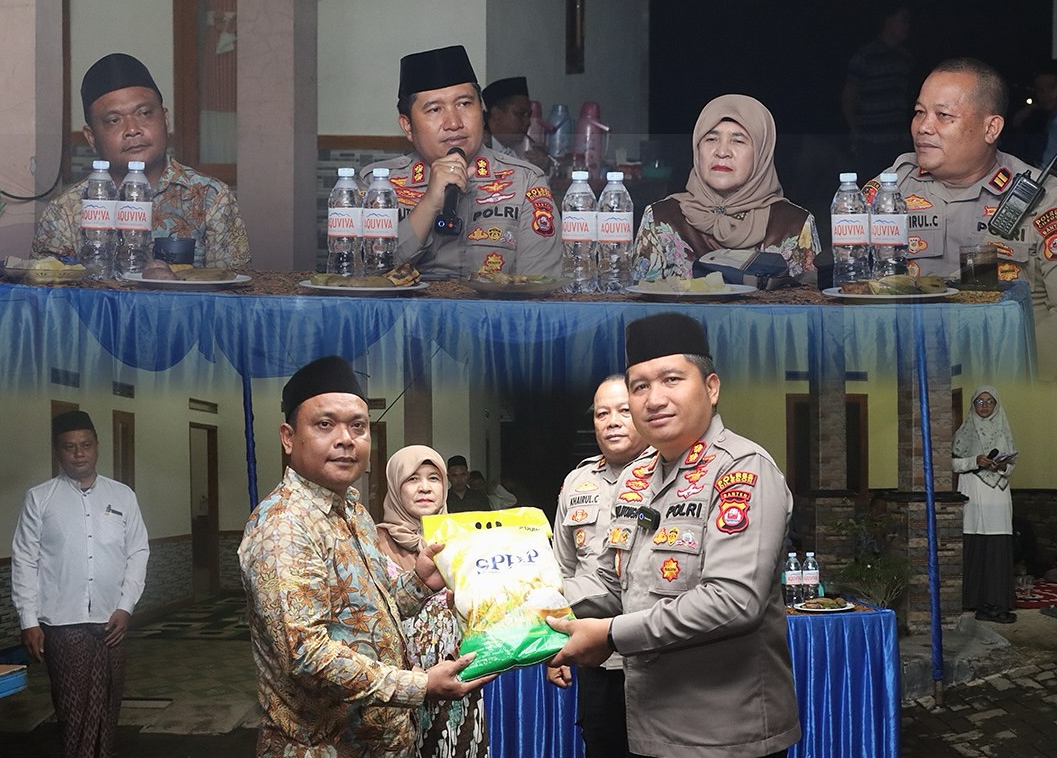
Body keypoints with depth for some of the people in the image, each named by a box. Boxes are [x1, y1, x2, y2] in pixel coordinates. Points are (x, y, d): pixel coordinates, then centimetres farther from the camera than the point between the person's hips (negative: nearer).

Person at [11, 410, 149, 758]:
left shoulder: (122, 496, 8)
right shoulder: (39, 498, 2)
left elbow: (138, 552, 10)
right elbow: (24, 560, 2)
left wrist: (126, 606, 1)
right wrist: (29, 620, -3)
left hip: (111, 622, 2)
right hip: (62, 624, -2)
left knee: (107, 709, 5)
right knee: (75, 712, -5)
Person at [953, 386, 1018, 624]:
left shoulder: (1003, 431, 14)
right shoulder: (965, 431, 5)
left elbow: (1011, 464, 16)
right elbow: (953, 463, -1)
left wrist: (1003, 466, -6)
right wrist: (975, 461, -16)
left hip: (998, 496, 3)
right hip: (974, 495, -3)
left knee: (999, 549, -3)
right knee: (976, 549, -6)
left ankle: (997, 603, 0)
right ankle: (980, 603, -2)